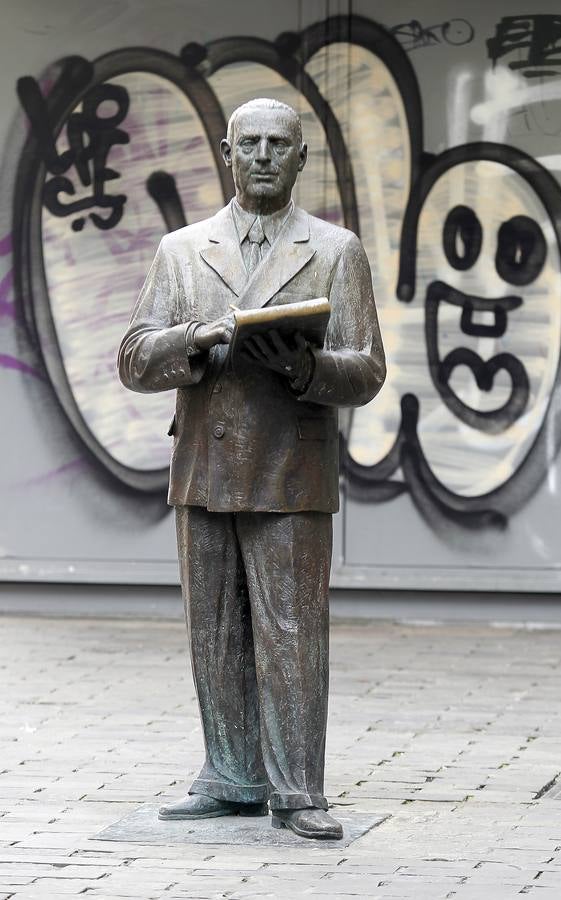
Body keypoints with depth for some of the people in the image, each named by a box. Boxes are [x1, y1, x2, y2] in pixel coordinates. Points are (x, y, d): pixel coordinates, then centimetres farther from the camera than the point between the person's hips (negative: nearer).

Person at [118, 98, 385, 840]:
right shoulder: (181, 251, 11)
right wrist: (201, 340, -16)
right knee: (217, 637, 7)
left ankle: (297, 792, -1)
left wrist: (300, 364, -20)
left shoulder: (337, 253, 5)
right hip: (204, 472, 3)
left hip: (292, 480, -3)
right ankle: (233, 780, 16)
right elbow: (136, 362, 4)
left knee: (292, 635, -6)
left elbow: (365, 374, 0)